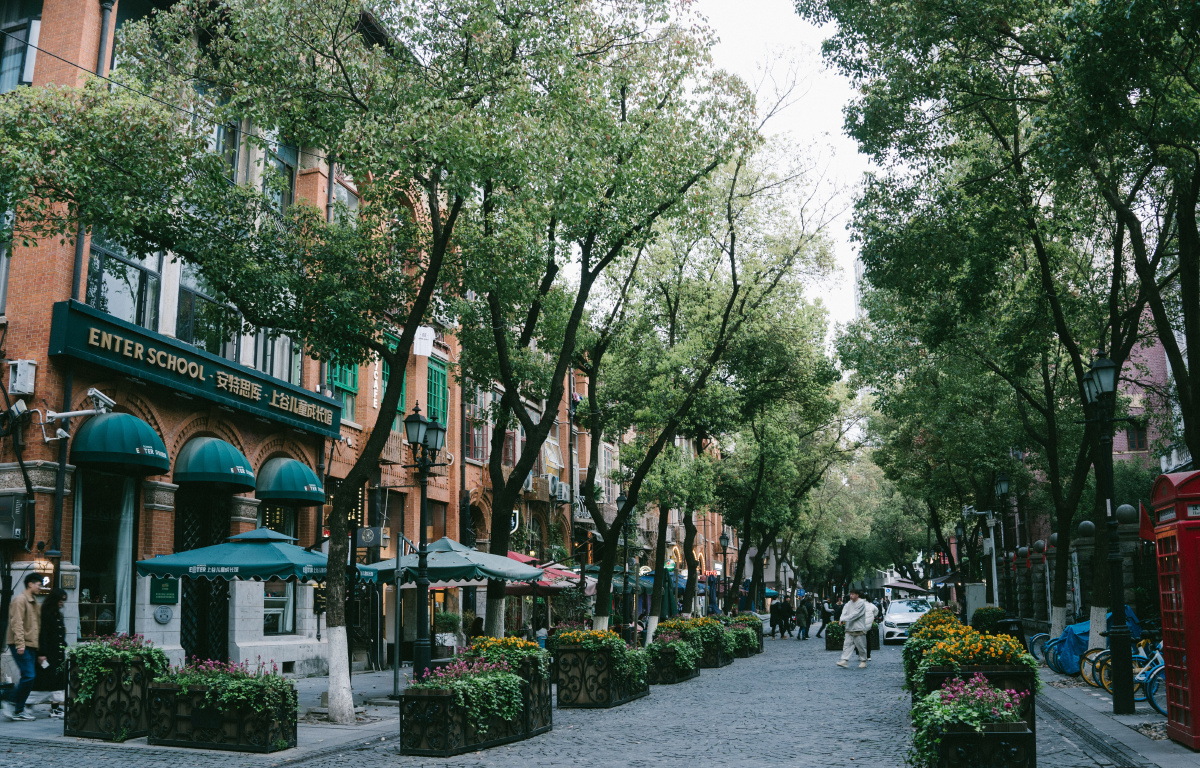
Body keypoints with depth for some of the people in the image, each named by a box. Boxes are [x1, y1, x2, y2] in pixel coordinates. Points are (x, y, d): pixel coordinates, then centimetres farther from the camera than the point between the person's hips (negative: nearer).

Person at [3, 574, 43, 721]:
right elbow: (17, 623, -16)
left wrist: (37, 645, 18)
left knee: (28, 678, 6)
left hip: (30, 645, 9)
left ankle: (19, 710, 10)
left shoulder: (34, 602, 20)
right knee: (28, 676, -14)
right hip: (21, 645, -9)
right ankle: (9, 702, -2)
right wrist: (20, 643, -22)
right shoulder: (20, 600, -7)